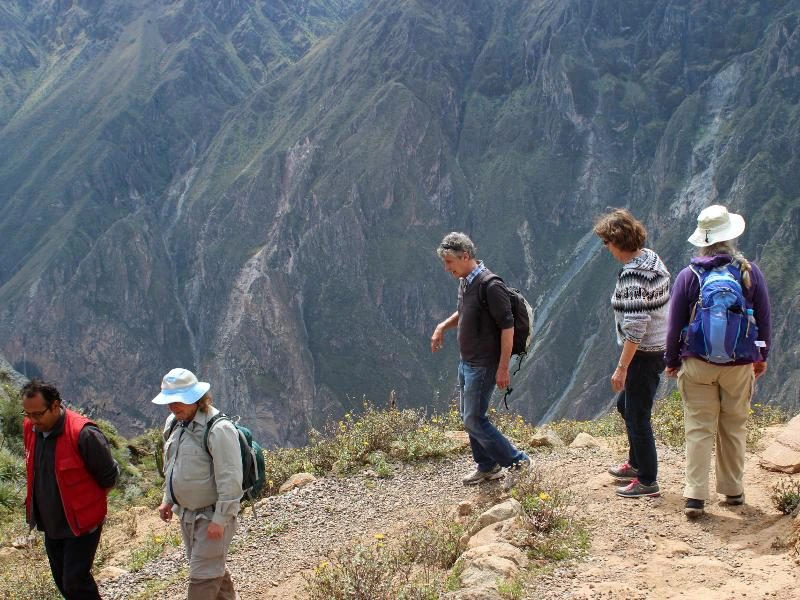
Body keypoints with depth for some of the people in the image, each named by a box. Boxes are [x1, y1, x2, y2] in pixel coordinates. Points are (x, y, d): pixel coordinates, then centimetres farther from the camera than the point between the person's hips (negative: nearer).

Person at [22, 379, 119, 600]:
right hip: (50, 522, 7)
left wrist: (89, 500, 3)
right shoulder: (30, 428, -3)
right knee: (62, 581, 15)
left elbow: (109, 476, -13)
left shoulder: (83, 433, -25)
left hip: (82, 523, -7)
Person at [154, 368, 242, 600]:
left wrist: (220, 519, -23)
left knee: (203, 575, -4)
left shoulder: (218, 429, -23)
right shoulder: (174, 423, 4)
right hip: (186, 512, 8)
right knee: (213, 567, 21)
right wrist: (168, 499, 18)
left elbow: (229, 479, -23)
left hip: (211, 515, -8)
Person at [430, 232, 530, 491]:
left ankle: (516, 460, 4)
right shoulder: (465, 282, 7)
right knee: (469, 418, 15)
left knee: (474, 420, -7)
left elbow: (507, 326, -22)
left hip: (484, 366, -9)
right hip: (467, 362, 10)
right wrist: (443, 326, 9)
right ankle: (487, 466, 29)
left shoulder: (489, 285, -22)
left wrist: (503, 368, -21)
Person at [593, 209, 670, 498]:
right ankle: (636, 464, 41)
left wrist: (622, 368, -22)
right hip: (659, 347, 10)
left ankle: (647, 481, 14)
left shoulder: (632, 275, -25)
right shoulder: (651, 257, 4)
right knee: (626, 404, 26)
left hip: (643, 354, -10)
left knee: (637, 416, 3)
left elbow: (635, 328, -27)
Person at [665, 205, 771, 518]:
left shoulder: (688, 276, -7)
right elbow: (764, 319, 4)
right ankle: (733, 490, 24)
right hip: (740, 364, 1)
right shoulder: (750, 272, -4)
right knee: (734, 428, 15)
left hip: (698, 364, -1)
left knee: (699, 429, 2)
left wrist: (672, 361, 10)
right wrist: (762, 357, 17)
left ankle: (695, 496, -2)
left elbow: (675, 325, -3)